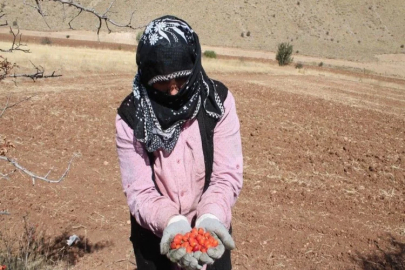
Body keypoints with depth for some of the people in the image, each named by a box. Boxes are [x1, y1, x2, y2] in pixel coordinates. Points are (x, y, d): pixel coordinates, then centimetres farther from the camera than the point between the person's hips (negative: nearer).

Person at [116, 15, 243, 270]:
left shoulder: (219, 100, -13)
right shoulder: (130, 116, -14)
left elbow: (227, 174, -14)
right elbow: (139, 190, -15)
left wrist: (210, 217, -30)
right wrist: (171, 222, -32)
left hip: (209, 229, 0)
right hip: (155, 235, 0)